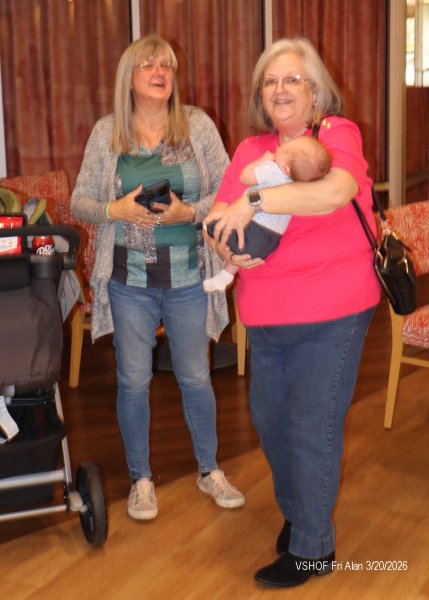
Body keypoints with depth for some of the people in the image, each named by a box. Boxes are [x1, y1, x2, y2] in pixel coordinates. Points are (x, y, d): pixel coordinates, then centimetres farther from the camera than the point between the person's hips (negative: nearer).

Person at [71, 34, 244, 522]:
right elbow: (79, 201, 2)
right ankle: (140, 478, 29)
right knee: (133, 382, 9)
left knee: (196, 378, 12)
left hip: (188, 279, 0)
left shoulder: (197, 125, -1)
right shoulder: (106, 132, 1)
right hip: (129, 280, 0)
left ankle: (209, 471, 33)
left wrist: (187, 213, -19)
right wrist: (116, 210, -18)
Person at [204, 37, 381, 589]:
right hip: (265, 316, 6)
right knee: (269, 419, 18)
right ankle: (294, 510, 44)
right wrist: (226, 248, -15)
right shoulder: (249, 149, 8)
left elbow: (336, 192, -29)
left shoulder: (337, 133, -8)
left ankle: (312, 549, 22)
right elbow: (217, 222, 7)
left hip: (331, 314, -6)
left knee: (312, 429, 2)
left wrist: (254, 200, -27)